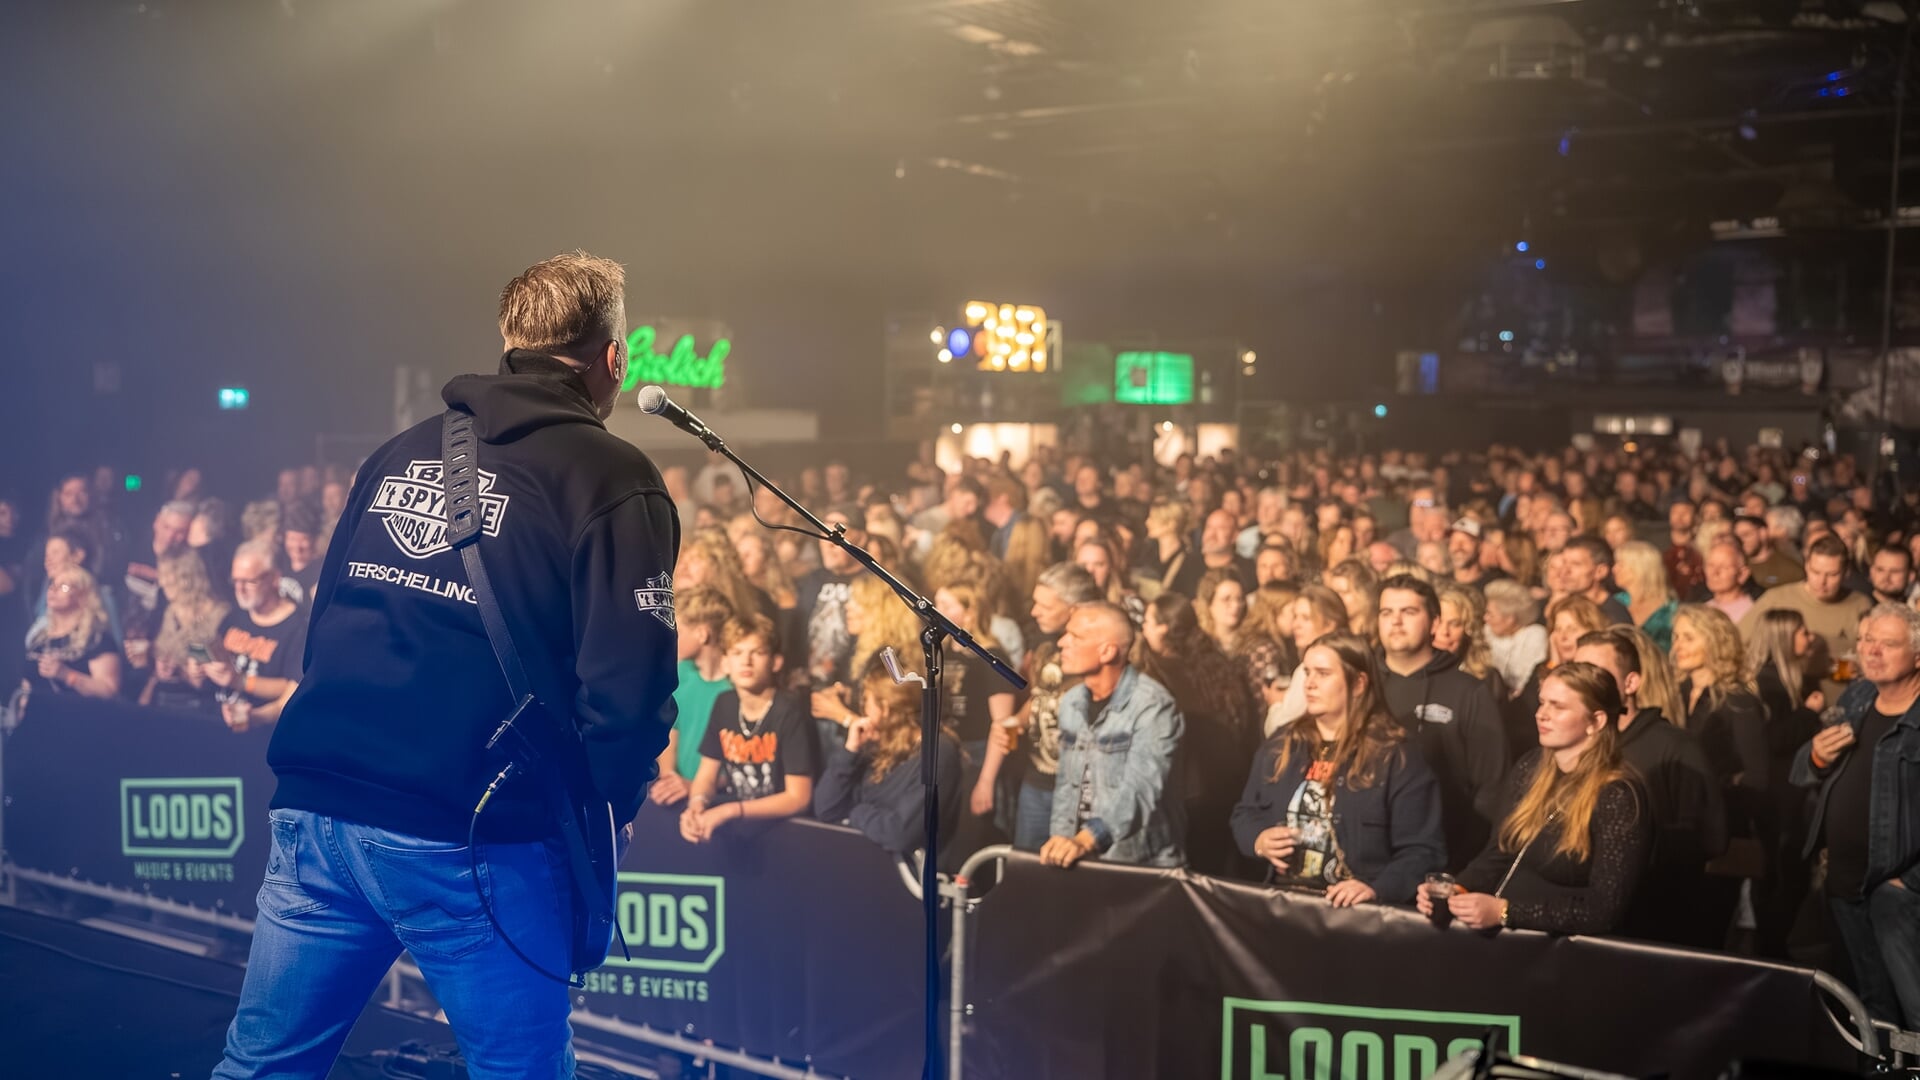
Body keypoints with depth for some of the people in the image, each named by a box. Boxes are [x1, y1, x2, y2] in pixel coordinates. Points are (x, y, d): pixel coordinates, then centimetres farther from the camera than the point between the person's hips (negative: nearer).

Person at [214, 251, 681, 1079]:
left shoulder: (403, 452, 14)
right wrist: (602, 815, 1)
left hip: (316, 811, 6)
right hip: (471, 839, -5)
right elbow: (628, 691, -14)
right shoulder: (614, 481, -6)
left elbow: (329, 621, 18)